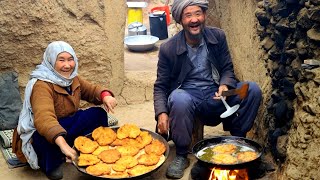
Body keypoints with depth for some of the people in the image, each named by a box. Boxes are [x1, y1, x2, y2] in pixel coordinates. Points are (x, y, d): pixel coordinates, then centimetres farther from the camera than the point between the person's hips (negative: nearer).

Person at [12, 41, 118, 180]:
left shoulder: (73, 79, -1)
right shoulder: (42, 85, -29)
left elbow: (92, 90, 10)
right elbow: (44, 118, -45)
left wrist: (105, 95, -17)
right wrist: (62, 144, -60)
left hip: (67, 125, 7)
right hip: (39, 135, -7)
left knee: (99, 114, -7)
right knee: (48, 137, -41)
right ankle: (51, 166, -9)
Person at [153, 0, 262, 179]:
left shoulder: (218, 36, 0)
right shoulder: (168, 48, -7)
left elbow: (228, 69, 7)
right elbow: (160, 86, -2)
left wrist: (224, 86, -17)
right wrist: (162, 113, -20)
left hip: (215, 93, 3)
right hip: (188, 95, -3)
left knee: (253, 89, -19)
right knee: (179, 99, -39)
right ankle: (181, 155, -16)